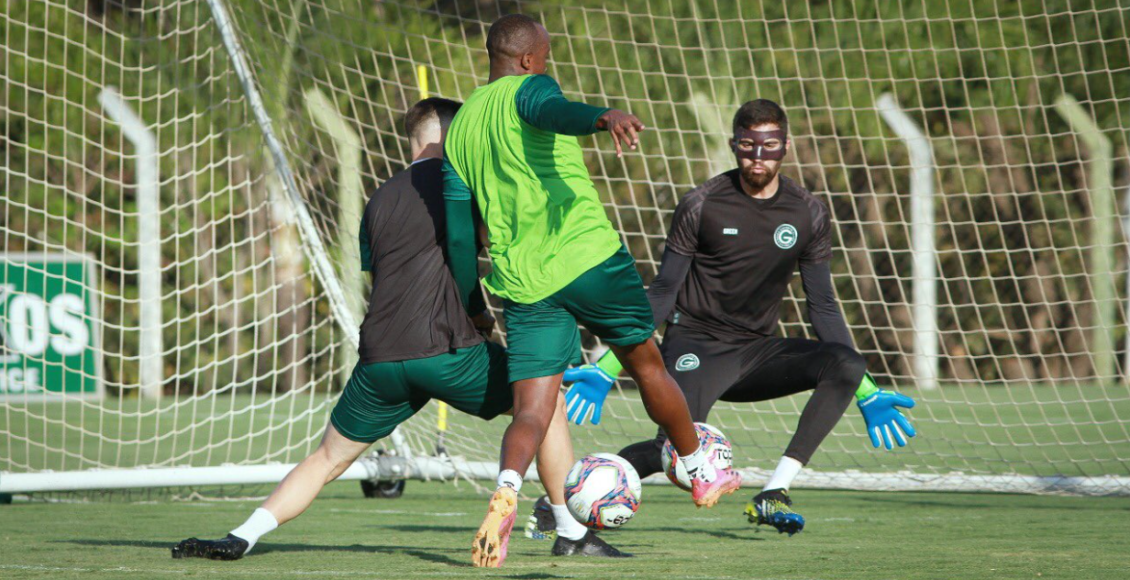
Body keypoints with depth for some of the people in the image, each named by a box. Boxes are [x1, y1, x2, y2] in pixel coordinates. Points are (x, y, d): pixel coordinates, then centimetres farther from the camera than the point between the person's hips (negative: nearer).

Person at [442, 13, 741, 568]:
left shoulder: (458, 129, 16)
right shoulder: (528, 89, -1)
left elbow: (459, 232, 16)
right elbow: (553, 111, -28)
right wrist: (604, 117, -48)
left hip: (523, 283, 4)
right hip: (589, 258, -4)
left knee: (531, 412, 0)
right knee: (647, 364, 17)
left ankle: (505, 493, -29)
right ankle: (702, 475, 32)